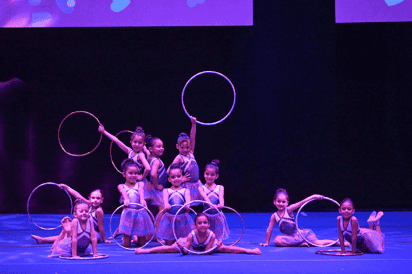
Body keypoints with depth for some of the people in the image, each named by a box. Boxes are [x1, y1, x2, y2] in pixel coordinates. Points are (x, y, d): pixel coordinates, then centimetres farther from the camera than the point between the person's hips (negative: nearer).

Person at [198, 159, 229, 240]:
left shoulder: (220, 188, 5)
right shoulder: (201, 188, 1)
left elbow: (221, 196, -15)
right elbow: (204, 197, -19)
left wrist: (221, 204, -38)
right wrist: (210, 204, -40)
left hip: (217, 217, 1)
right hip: (206, 216, -1)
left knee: (217, 238, 5)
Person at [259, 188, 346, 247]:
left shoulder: (289, 210, -7)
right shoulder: (274, 216, -1)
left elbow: (300, 203, -22)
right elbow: (269, 230, 7)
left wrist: (313, 196, -32)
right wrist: (267, 243, 11)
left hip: (300, 234, -2)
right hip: (290, 237, 2)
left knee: (317, 242, -19)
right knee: (277, 240, -28)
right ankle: (300, 243, -18)